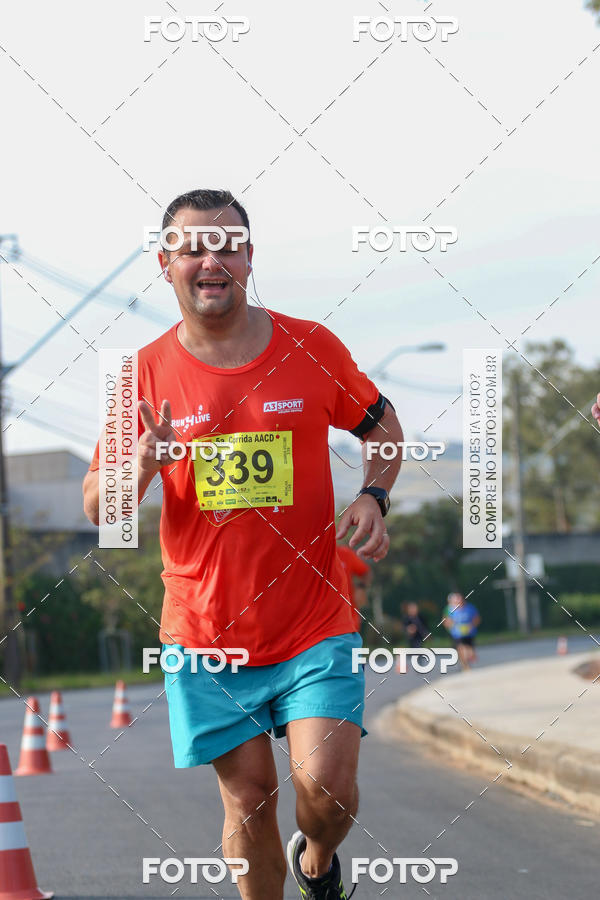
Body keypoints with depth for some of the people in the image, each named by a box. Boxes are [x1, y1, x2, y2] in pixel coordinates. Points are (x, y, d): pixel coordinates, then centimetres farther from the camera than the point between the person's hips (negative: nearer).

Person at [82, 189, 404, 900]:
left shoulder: (312, 349, -2)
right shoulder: (147, 373, -2)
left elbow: (383, 427, 15)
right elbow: (96, 507, 2)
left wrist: (372, 498, -5)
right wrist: (139, 469, -20)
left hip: (315, 624, 0)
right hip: (205, 631, 1)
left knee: (326, 790, -10)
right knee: (248, 798, 3)